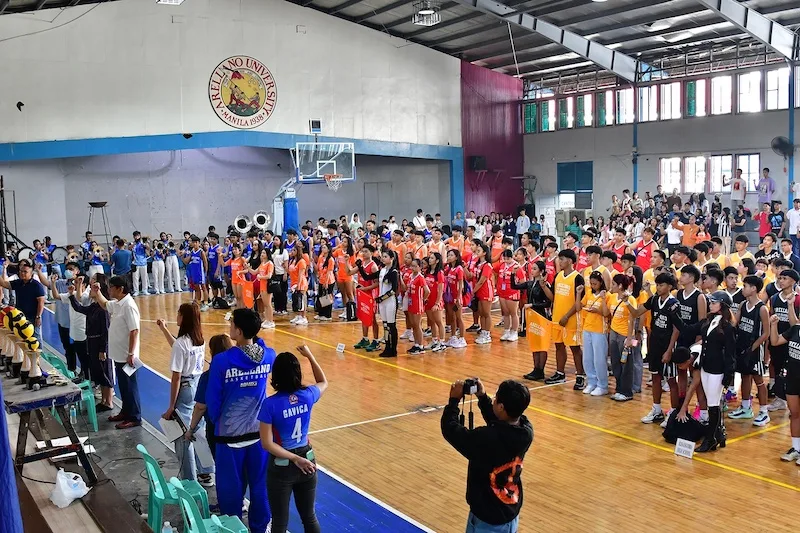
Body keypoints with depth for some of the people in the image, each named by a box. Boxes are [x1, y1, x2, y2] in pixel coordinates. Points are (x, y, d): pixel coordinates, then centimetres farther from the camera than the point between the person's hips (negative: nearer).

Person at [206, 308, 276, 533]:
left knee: (231, 488, 14)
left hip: (230, 434, -3)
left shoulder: (221, 361, -20)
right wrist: (255, 339, 7)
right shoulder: (269, 356, -9)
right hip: (259, 432, 4)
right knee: (260, 485, 17)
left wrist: (216, 421, 8)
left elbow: (212, 400, -8)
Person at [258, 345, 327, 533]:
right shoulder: (308, 395, -11)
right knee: (310, 517, 21)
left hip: (281, 468, -3)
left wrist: (295, 459, -15)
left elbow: (267, 444, -20)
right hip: (307, 463, 4)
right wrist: (310, 356, 17)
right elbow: (324, 382, 13)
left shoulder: (270, 404, -21)